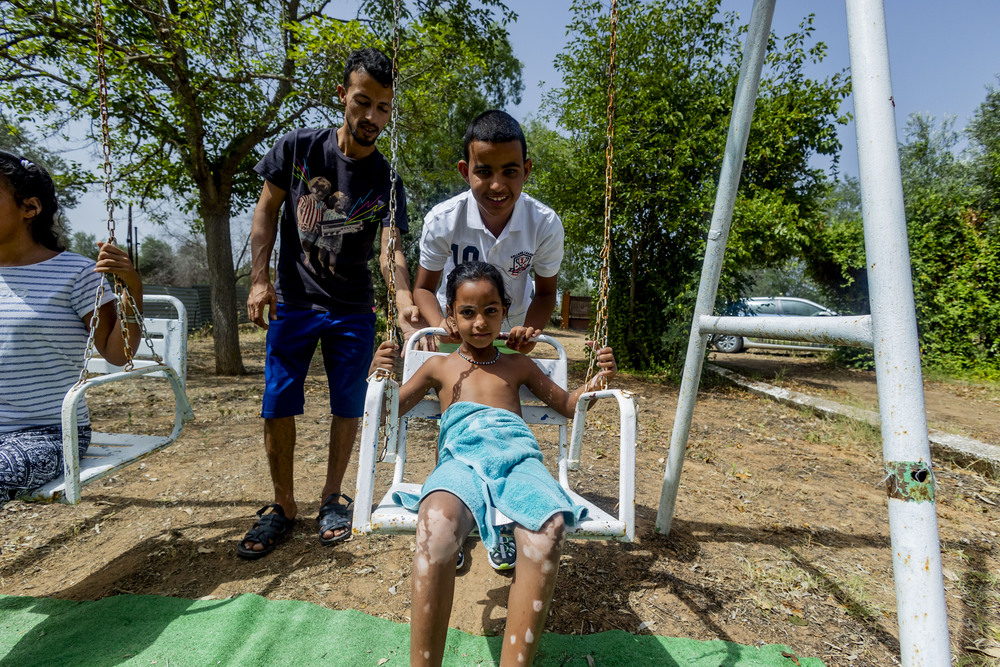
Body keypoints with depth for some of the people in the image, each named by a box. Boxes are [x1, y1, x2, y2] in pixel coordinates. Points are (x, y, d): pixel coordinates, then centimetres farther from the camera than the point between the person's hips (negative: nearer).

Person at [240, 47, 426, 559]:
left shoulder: (387, 181, -6)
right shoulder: (298, 147, -5)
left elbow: (390, 249, -15)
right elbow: (266, 210, 3)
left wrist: (404, 299, -35)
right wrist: (259, 278, -6)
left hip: (353, 310, 0)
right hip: (292, 303, 0)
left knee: (348, 406, 5)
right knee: (277, 405, 1)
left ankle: (332, 497, 26)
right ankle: (283, 505, 20)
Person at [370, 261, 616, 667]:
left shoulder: (517, 365, 27)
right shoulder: (440, 366, 25)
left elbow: (568, 405, 33)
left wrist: (597, 380, 13)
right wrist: (380, 374, 3)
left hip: (517, 456, 1)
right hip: (461, 458, -1)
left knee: (547, 530, -37)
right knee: (436, 524, -39)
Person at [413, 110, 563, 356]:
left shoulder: (546, 224, -26)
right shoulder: (441, 221, -27)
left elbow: (545, 293, -12)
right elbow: (424, 288, -13)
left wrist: (530, 329, -33)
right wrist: (441, 324, -33)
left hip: (512, 328, 1)